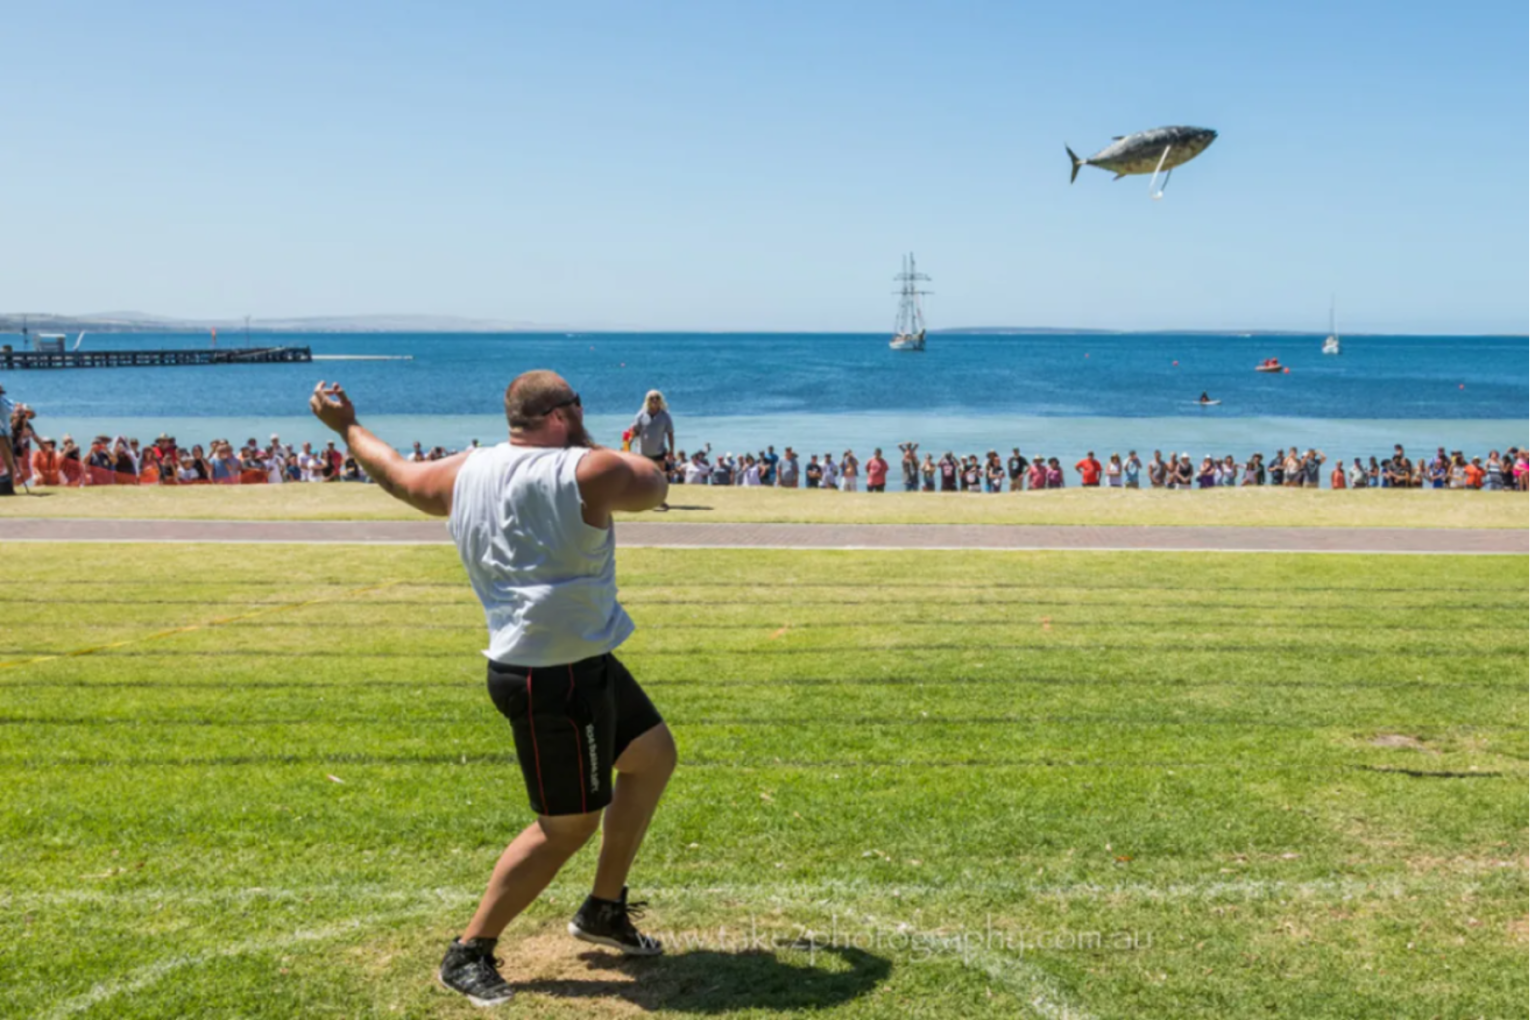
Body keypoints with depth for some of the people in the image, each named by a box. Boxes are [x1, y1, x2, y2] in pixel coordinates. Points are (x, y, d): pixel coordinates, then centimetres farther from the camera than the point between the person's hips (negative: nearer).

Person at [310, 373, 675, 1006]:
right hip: (557, 680, -9)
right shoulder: (586, 472, -16)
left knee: (653, 755, 22)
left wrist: (346, 428, 39)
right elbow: (654, 486, 2)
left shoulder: (466, 474, 6)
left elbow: (397, 475, 22)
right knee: (568, 825, 2)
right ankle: (468, 954, 14)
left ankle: (604, 910, 32)